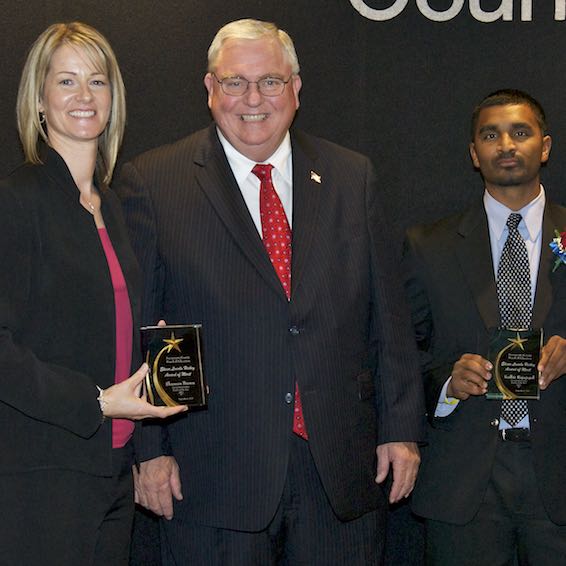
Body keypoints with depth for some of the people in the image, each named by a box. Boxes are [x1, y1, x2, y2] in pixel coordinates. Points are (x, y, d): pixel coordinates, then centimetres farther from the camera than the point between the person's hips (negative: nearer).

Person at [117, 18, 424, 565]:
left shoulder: (351, 177, 7)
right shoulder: (151, 182, -1)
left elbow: (387, 314, 8)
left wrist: (401, 428, 5)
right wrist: (148, 447, -5)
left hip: (342, 466, 3)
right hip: (213, 473, -2)